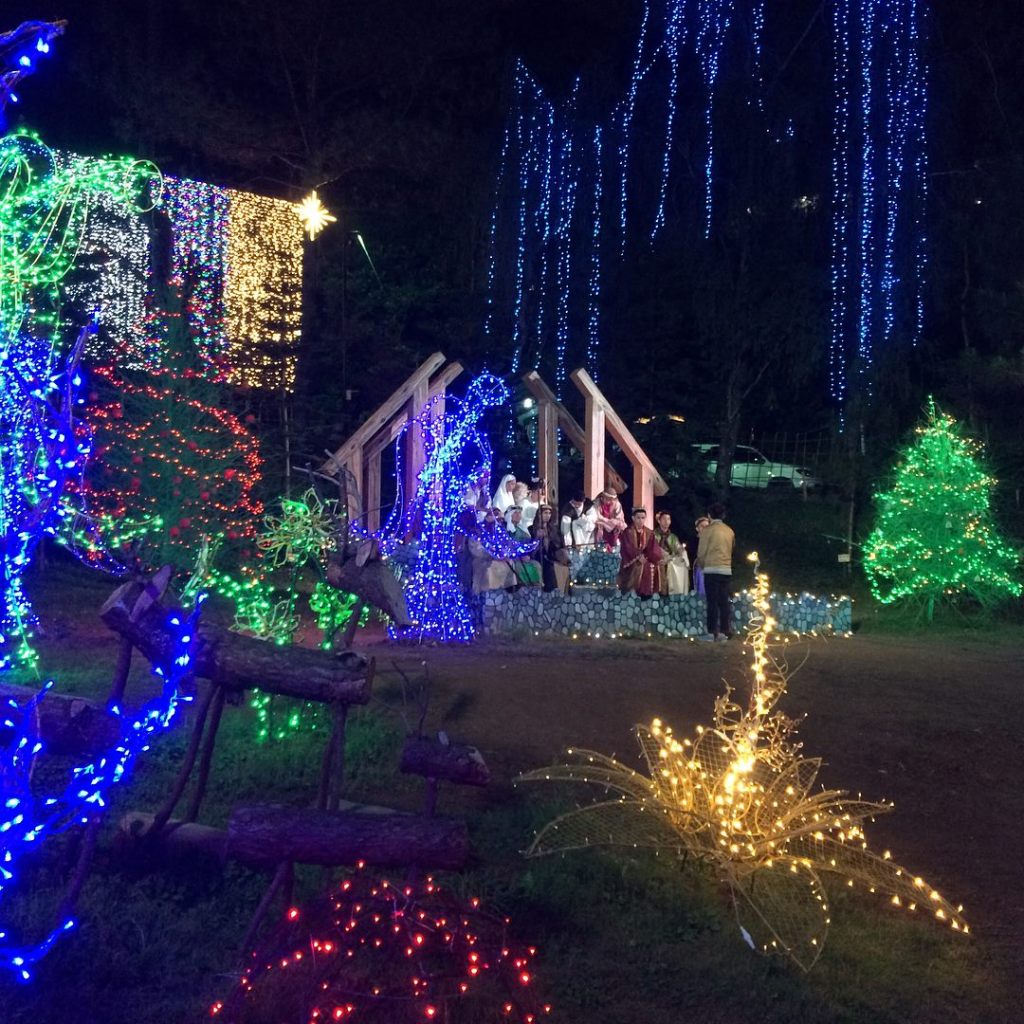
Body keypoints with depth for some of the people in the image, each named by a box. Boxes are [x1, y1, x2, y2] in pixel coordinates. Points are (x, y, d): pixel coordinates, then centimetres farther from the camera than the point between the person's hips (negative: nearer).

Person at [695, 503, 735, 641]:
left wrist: (701, 565, 13)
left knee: (712, 602, -3)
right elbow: (732, 549, 14)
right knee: (724, 602, 5)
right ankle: (723, 632, 4)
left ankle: (711, 632, -5)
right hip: (727, 570, 4)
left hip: (711, 569, -4)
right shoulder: (730, 531, 8)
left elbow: (701, 551, -3)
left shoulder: (708, 529, -5)